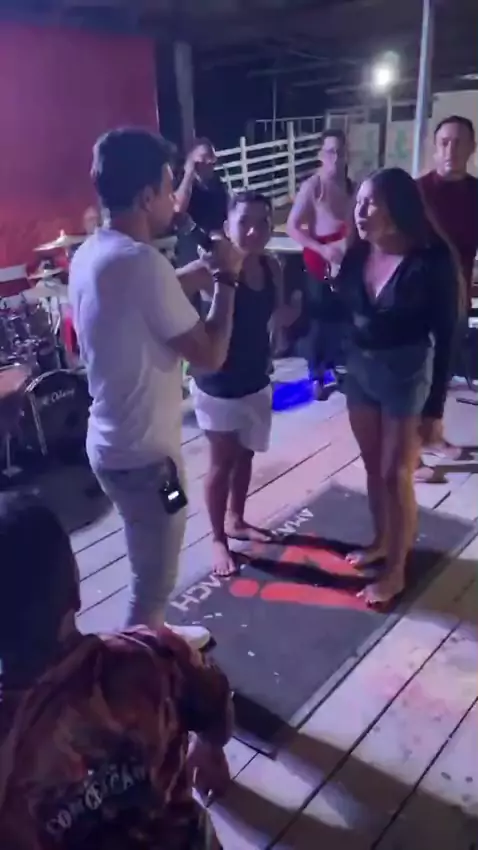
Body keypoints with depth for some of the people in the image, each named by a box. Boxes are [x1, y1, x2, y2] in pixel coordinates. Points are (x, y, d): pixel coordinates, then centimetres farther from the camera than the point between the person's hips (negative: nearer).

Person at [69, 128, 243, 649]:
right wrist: (226, 279, -8)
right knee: (153, 580, 9)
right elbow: (210, 355, -20)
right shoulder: (142, 263, -25)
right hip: (143, 452, -10)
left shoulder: (89, 254, 5)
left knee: (152, 566, 29)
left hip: (112, 440, 10)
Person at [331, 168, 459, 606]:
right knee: (373, 467, 18)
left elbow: (445, 336, -14)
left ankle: (396, 570, 20)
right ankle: (381, 542, 39)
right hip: (359, 367, 6)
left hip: (407, 374, -5)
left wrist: (435, 407, -13)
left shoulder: (431, 260, -17)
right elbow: (343, 310, 8)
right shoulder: (358, 253, -3)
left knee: (396, 475, 3)